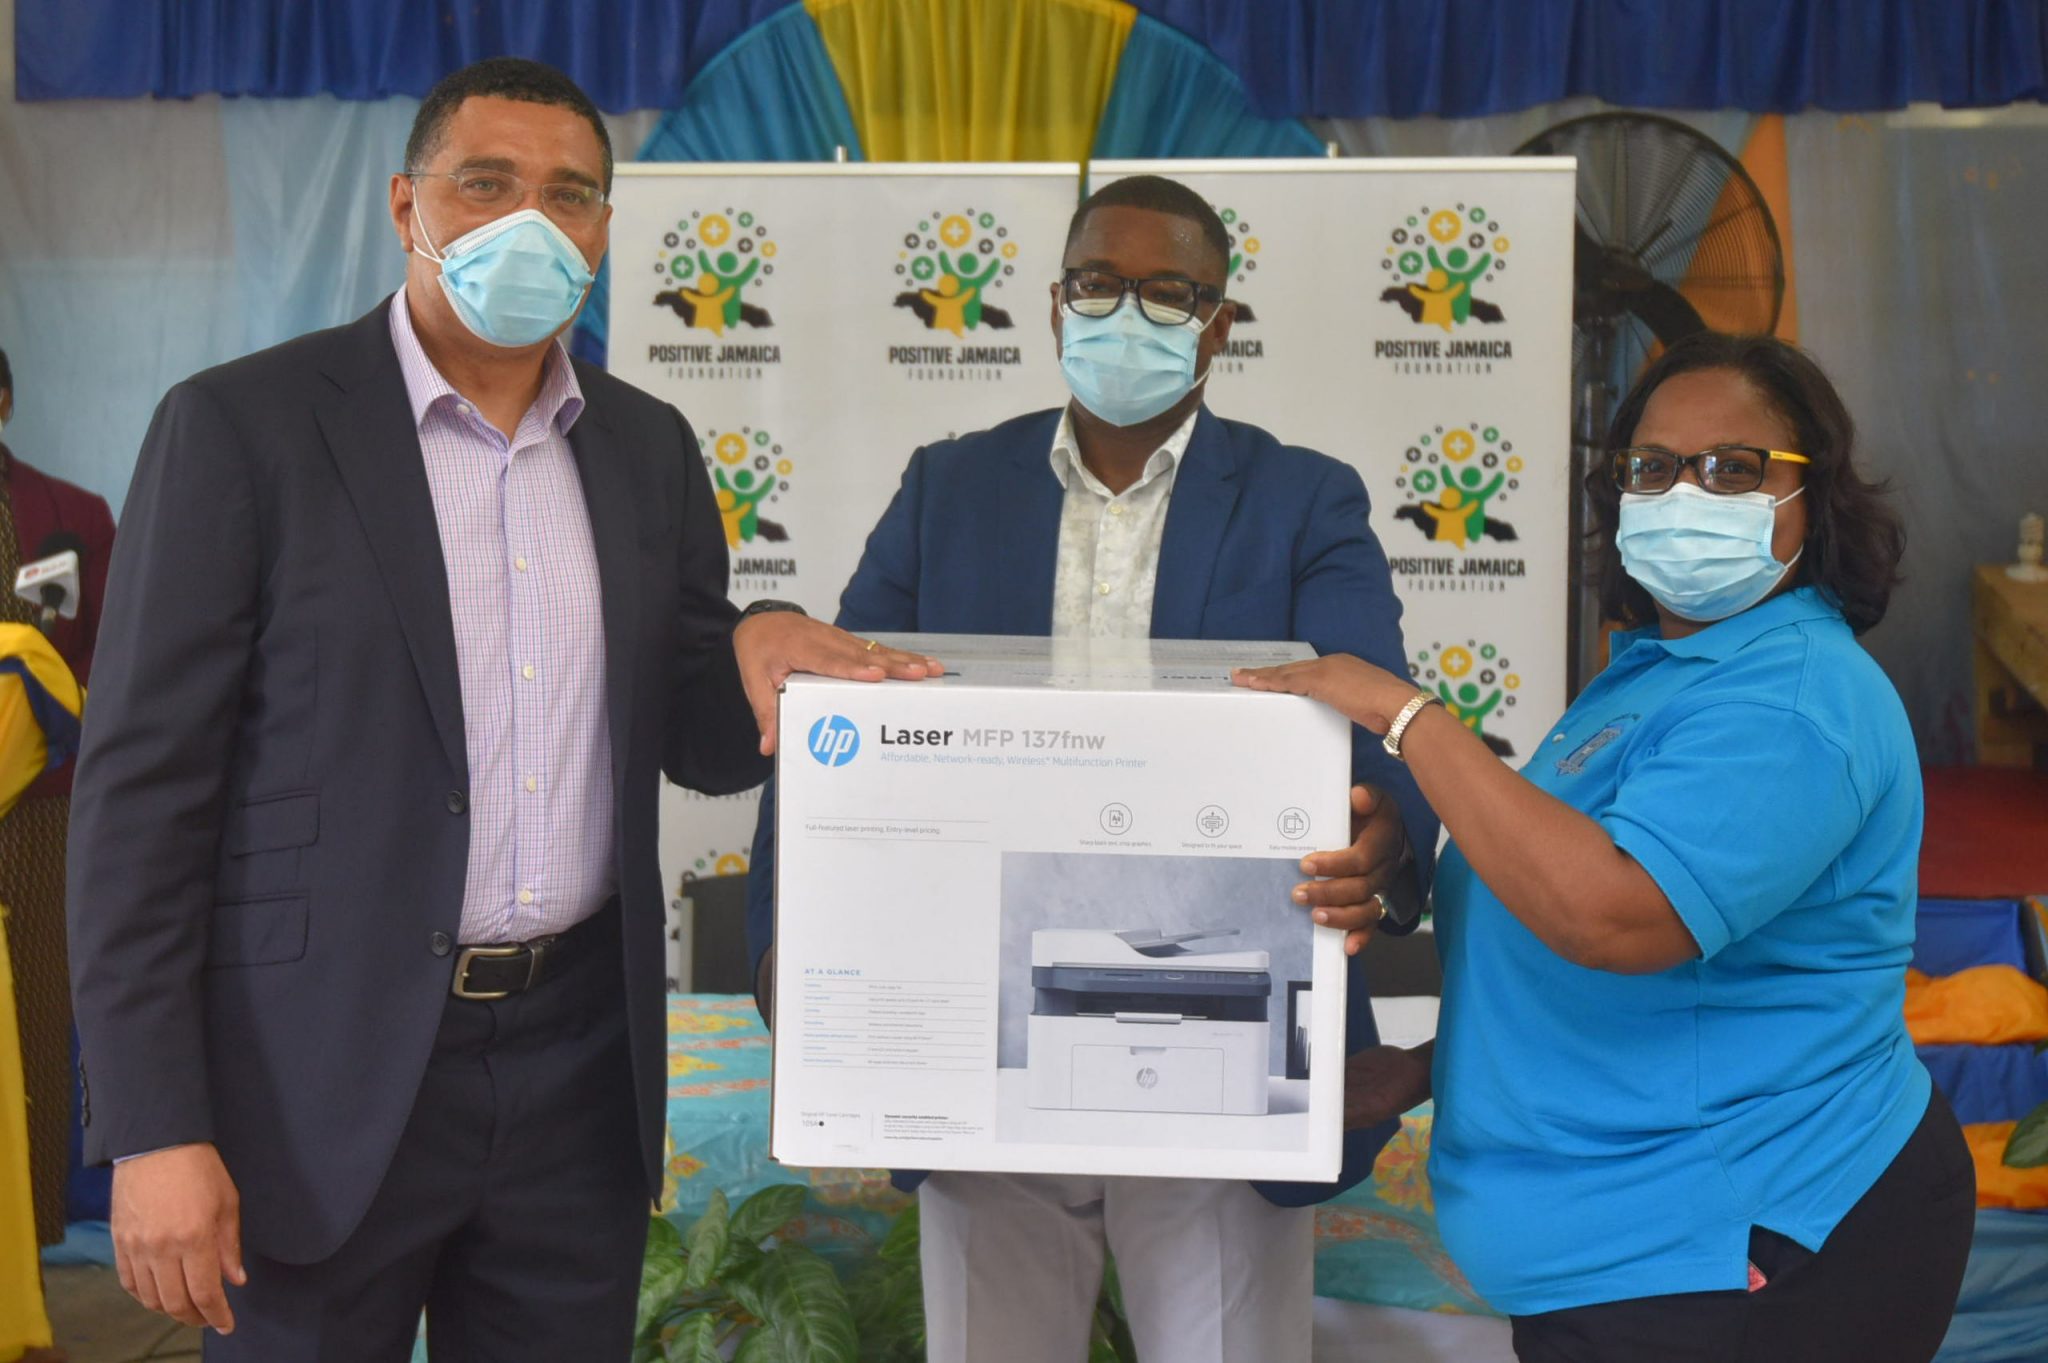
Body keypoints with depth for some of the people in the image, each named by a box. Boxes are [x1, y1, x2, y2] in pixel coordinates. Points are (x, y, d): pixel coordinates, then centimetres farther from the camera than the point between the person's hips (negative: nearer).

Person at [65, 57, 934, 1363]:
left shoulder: (650, 446, 9)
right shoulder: (240, 426, -6)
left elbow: (700, 746, 13)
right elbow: (143, 787, -8)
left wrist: (756, 652, -11)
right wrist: (156, 1130, -13)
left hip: (579, 1061, 5)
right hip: (323, 1079, -4)